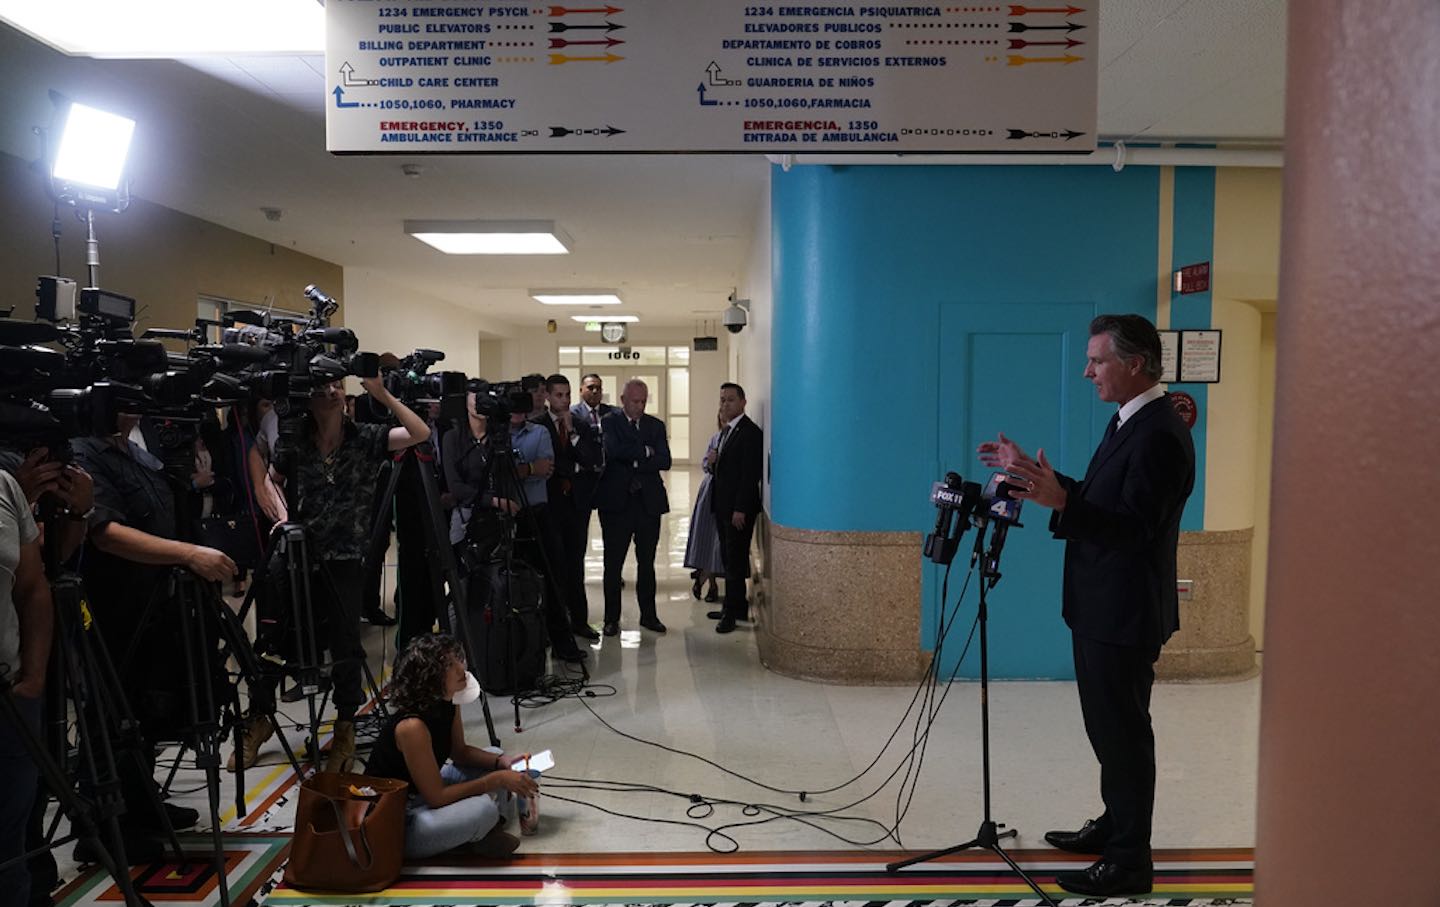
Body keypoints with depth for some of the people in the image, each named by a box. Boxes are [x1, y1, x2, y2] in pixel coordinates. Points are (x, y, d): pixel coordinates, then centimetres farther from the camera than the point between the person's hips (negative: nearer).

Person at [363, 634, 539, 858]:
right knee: (483, 808, -28)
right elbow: (436, 797, -26)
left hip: (423, 792, 9)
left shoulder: (447, 703, -7)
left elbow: (460, 752, 9)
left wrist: (501, 763, -8)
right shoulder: (411, 726, -32)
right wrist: (497, 780, -23)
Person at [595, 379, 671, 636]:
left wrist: (634, 462, -9)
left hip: (649, 501, 3)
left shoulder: (656, 425, 11)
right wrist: (645, 452, -9)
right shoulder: (609, 422, 1)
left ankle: (648, 615, 22)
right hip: (617, 500, -3)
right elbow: (613, 450, -17)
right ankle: (612, 618, 13)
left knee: (647, 562, 11)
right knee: (613, 563, 2)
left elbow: (664, 461, -1)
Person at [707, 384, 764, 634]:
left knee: (735, 559, -3)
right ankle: (737, 606, 22)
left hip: (739, 508, -9)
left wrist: (740, 509, -20)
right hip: (723, 506, 9)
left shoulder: (751, 433, -13)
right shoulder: (726, 432, 17)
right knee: (729, 558, 13)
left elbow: (750, 474, -18)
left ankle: (732, 611, 5)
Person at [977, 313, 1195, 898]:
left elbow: (1135, 527, -27)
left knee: (1122, 732, 2)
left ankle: (1130, 861, 16)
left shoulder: (1160, 435, -21)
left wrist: (1060, 502, -37)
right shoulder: (1129, 422, 11)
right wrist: (1035, 476, 11)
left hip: (1124, 614, -10)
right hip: (1101, 608, 10)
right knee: (1109, 725, 22)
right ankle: (1114, 824, 38)